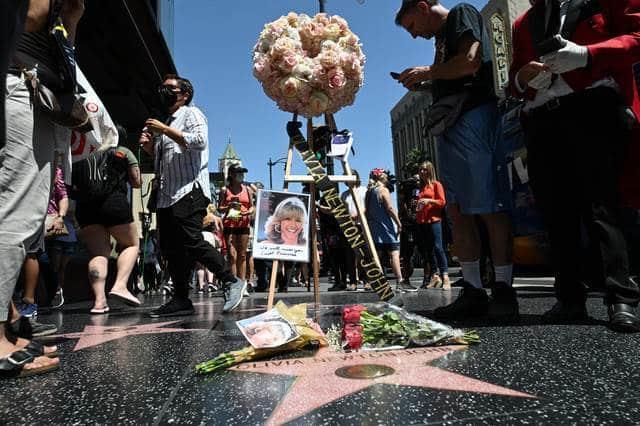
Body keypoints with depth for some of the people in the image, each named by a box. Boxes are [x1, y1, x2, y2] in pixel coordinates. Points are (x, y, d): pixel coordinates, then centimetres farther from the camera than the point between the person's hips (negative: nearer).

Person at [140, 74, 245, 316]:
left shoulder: (191, 113, 5)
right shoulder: (167, 122, 29)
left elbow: (199, 140, -15)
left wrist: (165, 130, -12)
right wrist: (150, 147, 15)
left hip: (188, 191, -9)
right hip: (166, 195, 9)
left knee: (192, 242, -19)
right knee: (170, 249, 3)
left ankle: (231, 282, -8)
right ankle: (181, 300, 7)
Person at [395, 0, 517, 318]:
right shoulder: (442, 39, 29)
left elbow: (470, 61, -13)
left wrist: (427, 72, -2)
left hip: (473, 117, -9)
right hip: (450, 124, 9)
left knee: (490, 207, -9)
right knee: (458, 211, 2)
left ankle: (504, 291, -2)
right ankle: (473, 292, 5)